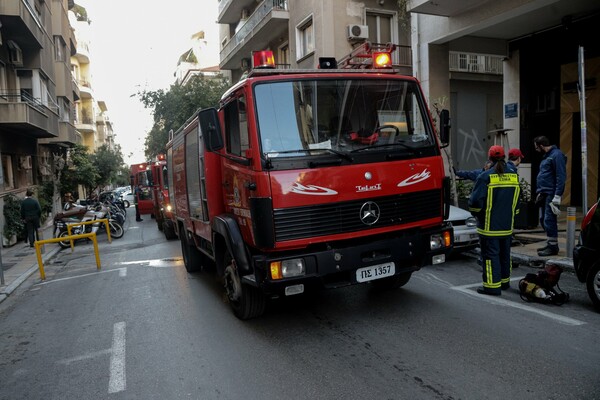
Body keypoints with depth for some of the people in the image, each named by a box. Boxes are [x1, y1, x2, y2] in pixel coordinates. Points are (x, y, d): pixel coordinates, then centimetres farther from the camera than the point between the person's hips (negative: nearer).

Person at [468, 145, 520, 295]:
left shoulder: (486, 176, -15)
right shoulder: (513, 174, 7)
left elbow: (476, 200, -16)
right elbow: (517, 199, 16)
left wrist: (475, 213, 4)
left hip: (489, 225, -7)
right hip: (507, 225, 7)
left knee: (490, 254, -2)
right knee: (505, 253, 18)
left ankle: (492, 286, -1)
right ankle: (505, 281, 31)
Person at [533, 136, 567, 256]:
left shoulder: (557, 155, -12)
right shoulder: (546, 156, 18)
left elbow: (561, 177, -17)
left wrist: (557, 196, -20)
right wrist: (539, 192, 18)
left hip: (551, 194, -9)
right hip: (544, 194, 9)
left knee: (549, 220, -6)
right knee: (544, 219, 13)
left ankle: (553, 247, 3)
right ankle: (550, 244, 24)